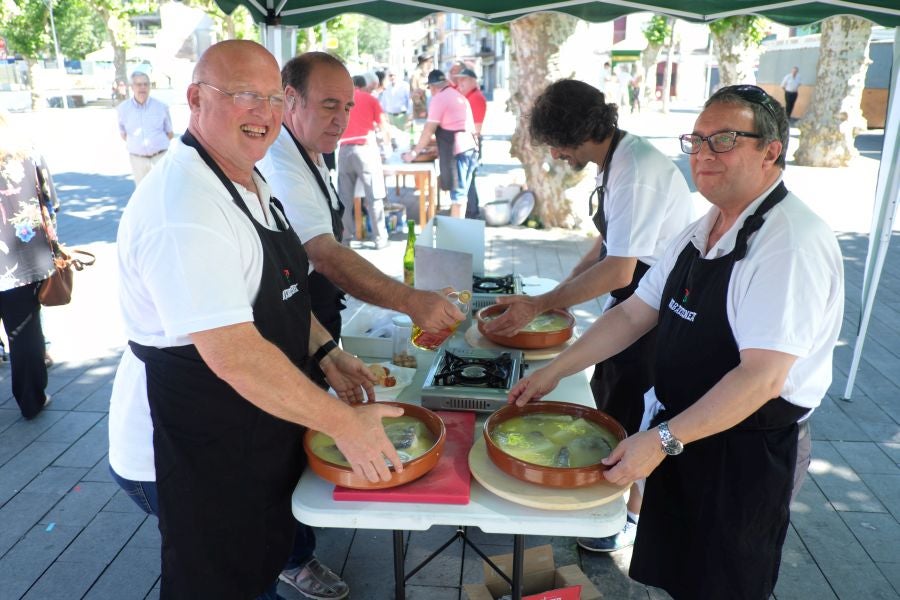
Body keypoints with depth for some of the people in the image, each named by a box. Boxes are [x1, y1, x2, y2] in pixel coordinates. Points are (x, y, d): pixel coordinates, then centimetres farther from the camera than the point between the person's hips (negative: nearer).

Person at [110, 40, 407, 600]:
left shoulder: (250, 181, 6)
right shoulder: (183, 206, -27)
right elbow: (234, 356, -32)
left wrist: (324, 351, 1)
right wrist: (345, 424, -26)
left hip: (257, 436, 9)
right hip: (195, 455, -9)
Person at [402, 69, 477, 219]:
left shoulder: (438, 99, -6)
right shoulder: (459, 96, 20)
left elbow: (429, 130, -9)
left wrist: (414, 152, -3)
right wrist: (440, 148, 29)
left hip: (456, 150, -8)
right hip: (470, 147, 8)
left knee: (457, 192, -5)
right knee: (462, 191, 13)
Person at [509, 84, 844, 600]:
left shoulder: (792, 243, -23)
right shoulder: (699, 235, 5)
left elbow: (762, 377, -28)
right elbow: (632, 314, 6)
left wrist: (663, 439, -29)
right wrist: (553, 372, 1)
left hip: (743, 454, -7)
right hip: (679, 437, 7)